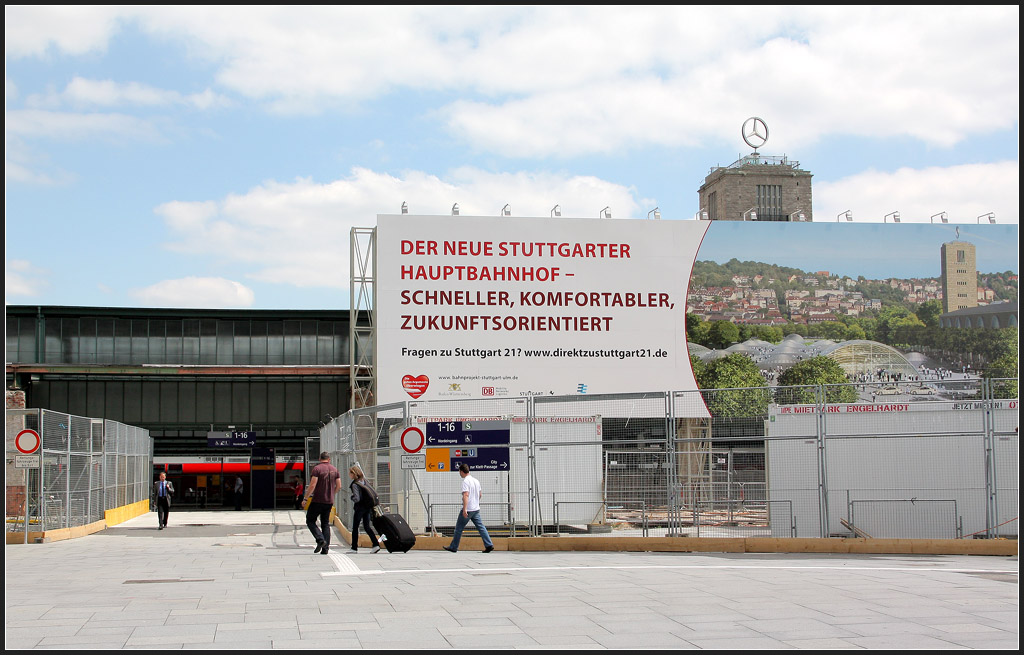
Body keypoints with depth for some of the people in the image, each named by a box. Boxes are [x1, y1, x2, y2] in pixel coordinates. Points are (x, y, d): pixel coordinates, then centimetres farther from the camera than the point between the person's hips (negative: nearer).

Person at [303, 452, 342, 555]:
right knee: (326, 524, 11)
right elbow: (339, 486, 7)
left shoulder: (317, 469, -10)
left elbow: (312, 485, -17)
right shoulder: (334, 470, 7)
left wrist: (306, 496, -7)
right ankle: (325, 548, 4)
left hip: (317, 501, -5)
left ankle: (320, 539, -14)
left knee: (310, 521, 7)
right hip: (329, 501, 5)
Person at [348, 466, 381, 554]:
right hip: (368, 507, 7)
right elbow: (374, 493, 10)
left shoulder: (355, 484, -16)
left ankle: (354, 548, 7)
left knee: (355, 527, 4)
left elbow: (357, 498, -22)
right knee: (367, 527, 11)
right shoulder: (364, 481, 6)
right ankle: (376, 544, 0)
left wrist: (352, 497, -2)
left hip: (360, 507, -7)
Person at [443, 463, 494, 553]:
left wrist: (465, 509, -29)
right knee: (480, 527, 5)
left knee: (459, 528, 4)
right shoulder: (476, 480, 12)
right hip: (476, 509, 7)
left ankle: (453, 547, 12)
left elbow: (466, 495, -24)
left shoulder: (466, 481, -13)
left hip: (468, 510, -7)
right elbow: (480, 495, 20)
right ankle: (489, 545, -5)